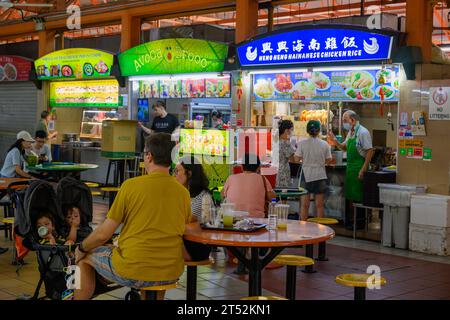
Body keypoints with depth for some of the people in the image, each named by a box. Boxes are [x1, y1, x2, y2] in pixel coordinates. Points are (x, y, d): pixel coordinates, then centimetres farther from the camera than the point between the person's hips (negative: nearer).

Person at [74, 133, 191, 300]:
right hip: (171, 274, 5)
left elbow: (103, 234, -8)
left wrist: (81, 248, 12)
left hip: (132, 272, -4)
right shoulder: (183, 192, 0)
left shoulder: (131, 185, -11)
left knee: (85, 258, 21)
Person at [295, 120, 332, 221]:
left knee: (304, 205, 6)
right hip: (320, 176, 1)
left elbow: (297, 159, -6)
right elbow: (328, 160, 0)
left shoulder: (302, 144, -8)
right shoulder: (324, 144, -5)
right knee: (319, 205, 9)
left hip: (306, 176, -1)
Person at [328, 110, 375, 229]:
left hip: (359, 168, -9)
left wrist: (363, 170, -21)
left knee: (358, 197, -3)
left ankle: (360, 222, 5)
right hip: (350, 168, 9)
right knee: (350, 196, 13)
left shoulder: (363, 132, -14)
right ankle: (351, 220, 22)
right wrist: (335, 141, 4)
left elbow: (370, 151, -17)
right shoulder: (350, 132, 12)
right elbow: (345, 147, 24)